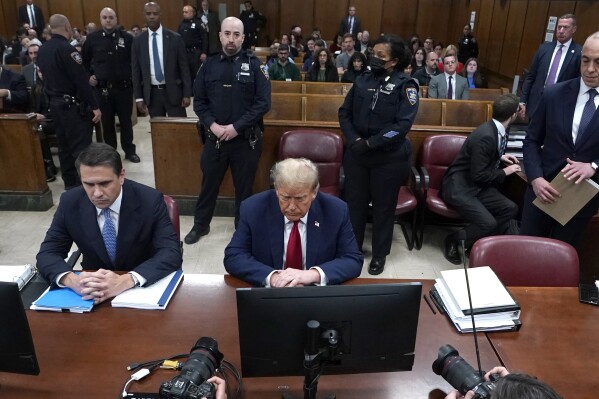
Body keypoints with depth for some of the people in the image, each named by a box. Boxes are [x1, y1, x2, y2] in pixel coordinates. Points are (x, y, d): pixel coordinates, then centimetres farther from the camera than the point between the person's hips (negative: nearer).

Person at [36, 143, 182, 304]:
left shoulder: (150, 200, -17)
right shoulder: (70, 203, -8)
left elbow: (172, 253, -23)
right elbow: (47, 253, -6)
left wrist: (127, 280, -39)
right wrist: (72, 280, -29)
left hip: (144, 288, -2)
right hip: (94, 286, 2)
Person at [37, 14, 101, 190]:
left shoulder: (42, 50, 8)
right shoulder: (66, 48, -17)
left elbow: (46, 77, 17)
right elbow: (81, 80, -20)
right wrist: (95, 106, -18)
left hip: (54, 103, 9)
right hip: (72, 104, -8)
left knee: (64, 145, 14)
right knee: (81, 146, -5)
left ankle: (70, 182, 23)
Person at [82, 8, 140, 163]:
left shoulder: (127, 38, -3)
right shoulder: (92, 38, 1)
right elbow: (84, 60, 13)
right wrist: (88, 76, 3)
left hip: (123, 87, -1)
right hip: (102, 89, 1)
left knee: (126, 121, 10)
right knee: (107, 122, 10)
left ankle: (130, 151, 23)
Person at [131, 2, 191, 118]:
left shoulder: (175, 38, -2)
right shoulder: (138, 41, 4)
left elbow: (184, 67, -1)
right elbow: (135, 71, 6)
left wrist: (187, 94, -5)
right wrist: (138, 97, 1)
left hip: (173, 91, -2)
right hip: (151, 93, 2)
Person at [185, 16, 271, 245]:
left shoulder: (254, 65, -4)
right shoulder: (209, 65, 4)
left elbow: (263, 102, -10)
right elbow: (199, 101, 5)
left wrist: (236, 127, -16)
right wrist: (212, 125, -11)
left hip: (246, 138, -2)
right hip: (214, 137, 2)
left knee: (244, 186, 10)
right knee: (209, 183, 14)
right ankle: (201, 225, 33)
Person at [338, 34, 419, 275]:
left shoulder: (405, 85, -7)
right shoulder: (364, 79, 4)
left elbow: (403, 124, -16)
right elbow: (344, 112, 6)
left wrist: (371, 143, -18)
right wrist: (354, 139, -10)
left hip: (389, 157, -3)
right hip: (356, 154, 4)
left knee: (383, 206, 9)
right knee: (354, 202, 12)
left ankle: (379, 254, 27)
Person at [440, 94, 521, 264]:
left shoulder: (496, 130, 4)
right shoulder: (486, 136, -24)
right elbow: (478, 175, -21)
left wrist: (500, 157, 10)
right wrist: (504, 172, -8)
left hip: (477, 184, 9)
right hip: (459, 187, -9)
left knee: (510, 209, -7)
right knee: (488, 223, -22)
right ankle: (454, 241, 0)